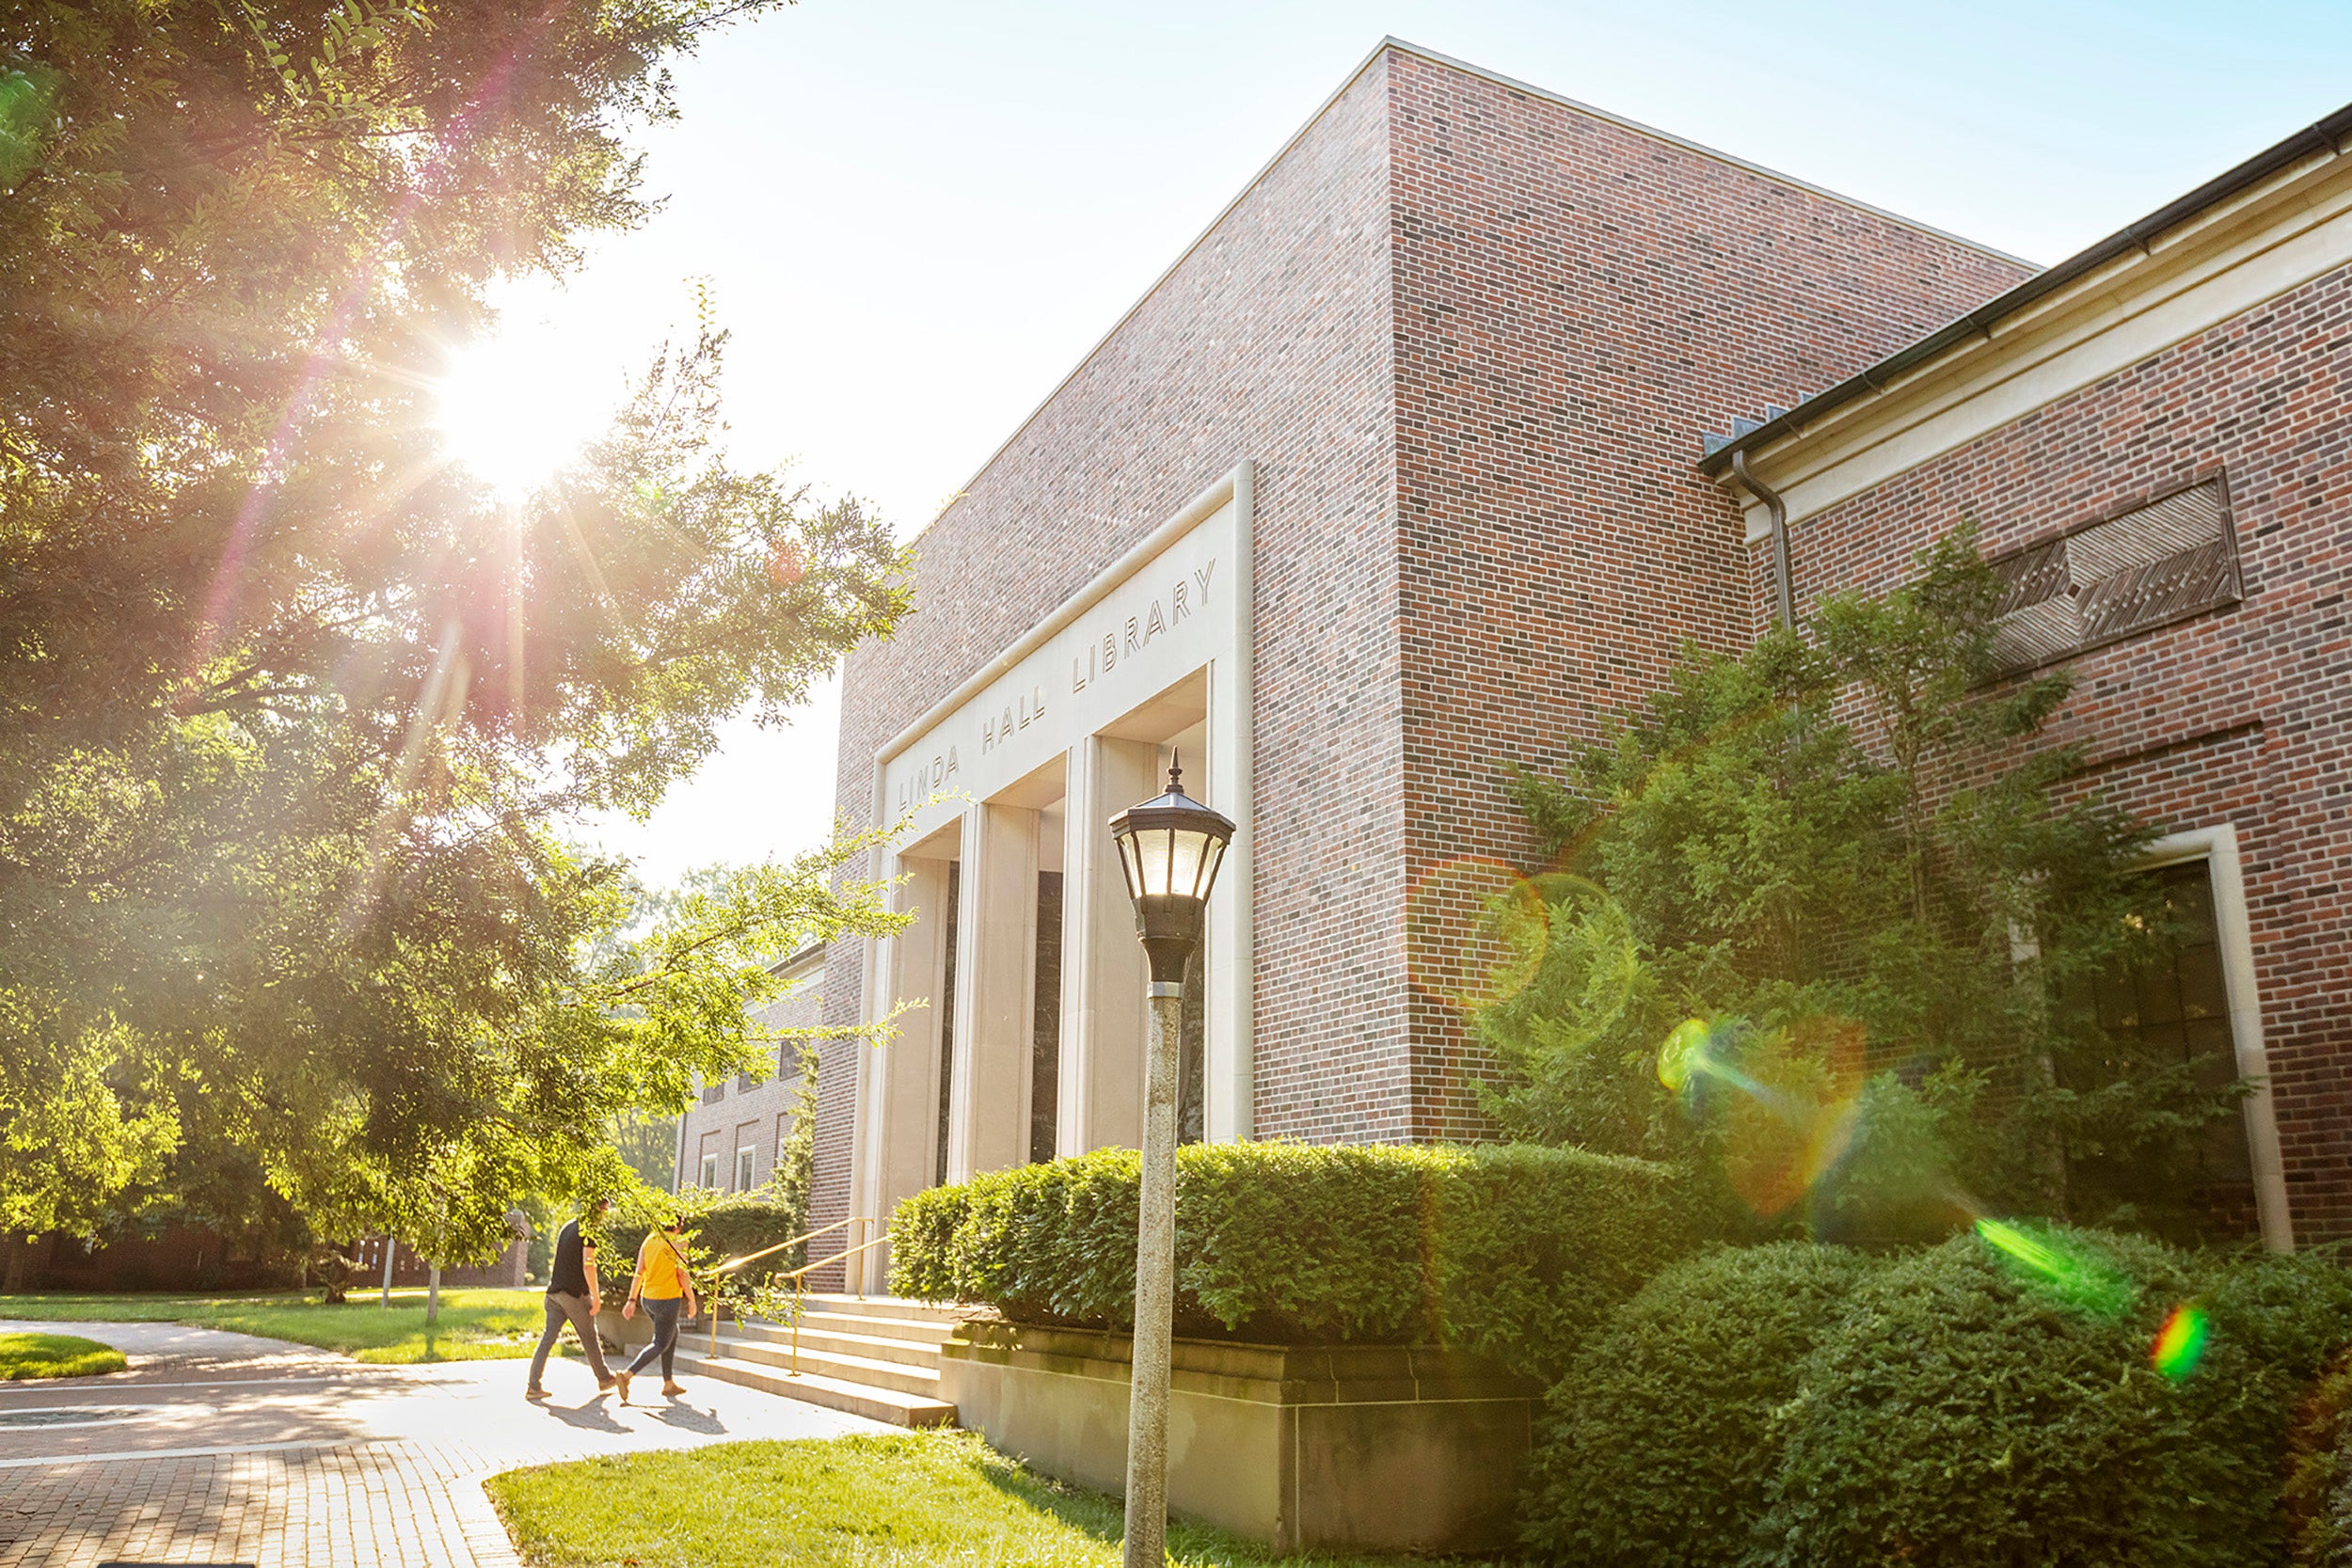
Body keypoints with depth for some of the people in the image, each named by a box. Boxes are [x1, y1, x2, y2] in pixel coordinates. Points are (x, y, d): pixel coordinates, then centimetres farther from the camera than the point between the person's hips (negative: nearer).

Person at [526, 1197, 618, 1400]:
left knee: (548, 1338, 4)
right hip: (575, 1293, -7)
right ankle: (604, 1379, 21)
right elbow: (588, 1266, -18)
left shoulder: (567, 1227, 16)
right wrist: (595, 1297, -13)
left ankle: (533, 1387, -2)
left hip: (554, 1291, 7)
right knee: (589, 1338, 7)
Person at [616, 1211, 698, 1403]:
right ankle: (627, 1375, -16)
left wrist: (631, 1300, 9)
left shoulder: (649, 1241, 7)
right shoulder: (677, 1243, -11)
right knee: (660, 1344, 2)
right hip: (668, 1300, -7)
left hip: (648, 1299, 7)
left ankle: (669, 1383, 22)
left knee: (672, 1332, 22)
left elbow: (639, 1273, 7)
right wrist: (691, 1300, -4)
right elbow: (683, 1274, -13)